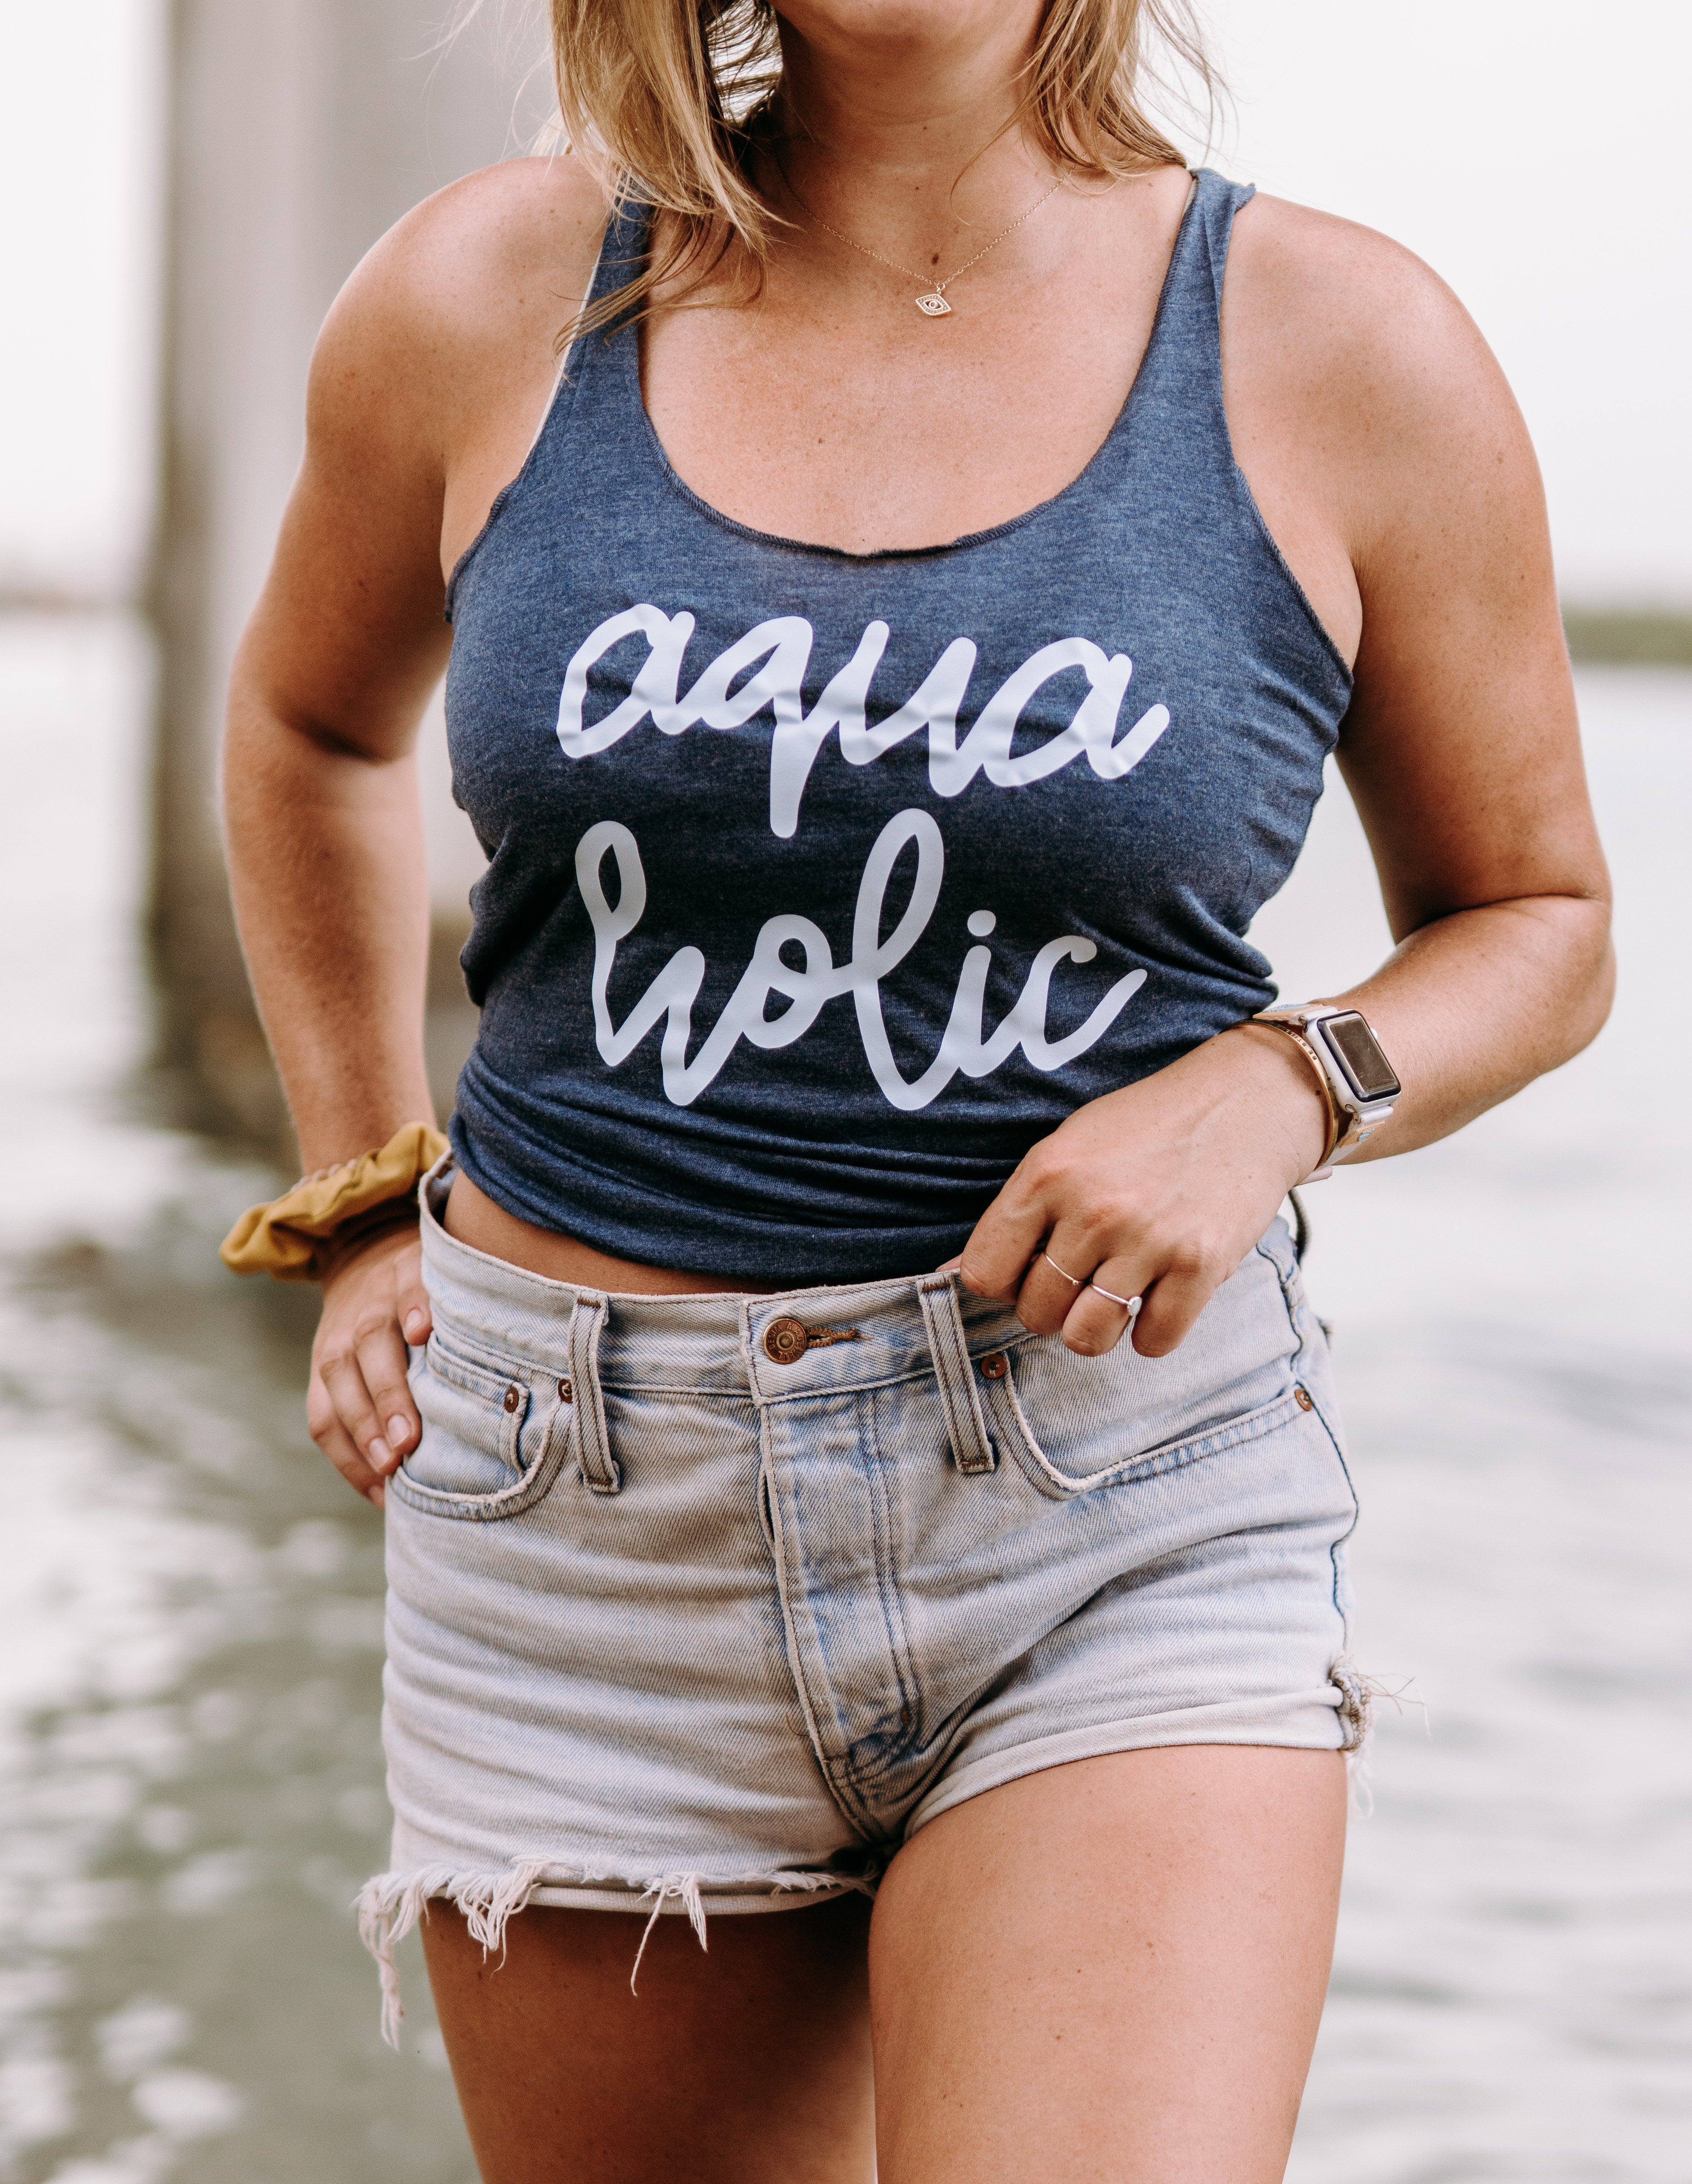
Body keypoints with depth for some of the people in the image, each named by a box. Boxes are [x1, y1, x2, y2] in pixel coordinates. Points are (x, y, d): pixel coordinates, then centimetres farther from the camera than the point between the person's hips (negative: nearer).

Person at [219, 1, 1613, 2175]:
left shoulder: (1348, 357, -3)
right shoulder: (489, 306, 2)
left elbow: (1535, 923, 10)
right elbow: (313, 722, 23)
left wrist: (1280, 1088, -10)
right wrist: (363, 1210, 16)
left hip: (1130, 1525, -2)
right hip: (592, 1530, 2)